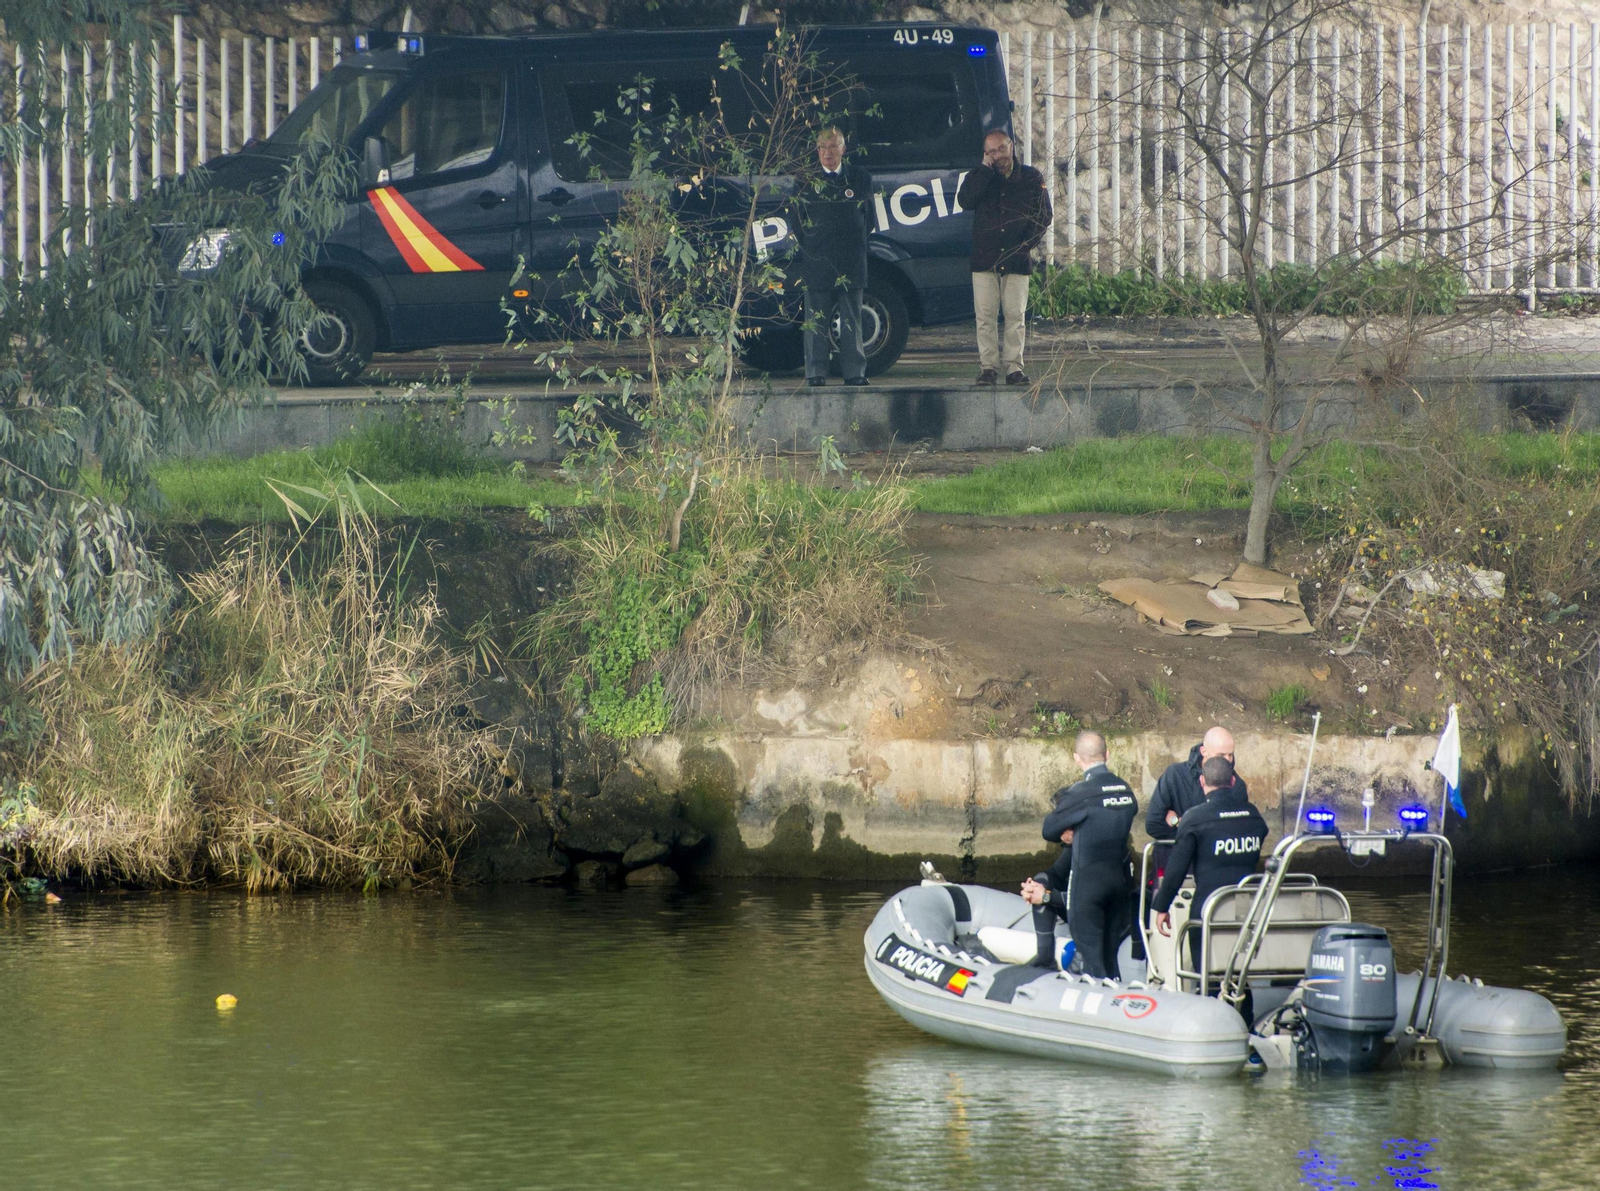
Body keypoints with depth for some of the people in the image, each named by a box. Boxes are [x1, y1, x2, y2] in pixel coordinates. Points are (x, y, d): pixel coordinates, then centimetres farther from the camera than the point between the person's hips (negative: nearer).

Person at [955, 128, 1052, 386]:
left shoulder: (1031, 178, 7)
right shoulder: (979, 178, 9)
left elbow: (1044, 215, 8)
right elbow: (965, 200, -11)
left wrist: (1027, 243, -5)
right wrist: (985, 169, -10)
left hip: (1017, 259, -1)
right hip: (985, 257, 1)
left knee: (1015, 315, -1)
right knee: (986, 315, -3)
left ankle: (1014, 366, 3)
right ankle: (988, 366, 2)